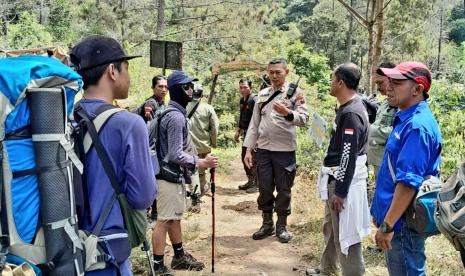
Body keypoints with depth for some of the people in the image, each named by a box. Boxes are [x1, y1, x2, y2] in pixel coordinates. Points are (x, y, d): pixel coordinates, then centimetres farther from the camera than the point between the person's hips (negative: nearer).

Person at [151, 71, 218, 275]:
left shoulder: (175, 112, 12)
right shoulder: (176, 116, -21)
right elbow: (176, 155, -24)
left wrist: (197, 160, 19)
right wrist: (201, 163, -16)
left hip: (176, 174, 11)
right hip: (169, 175, -11)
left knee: (175, 217, 19)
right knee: (164, 220, -3)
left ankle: (179, 256, 33)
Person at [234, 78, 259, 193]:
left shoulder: (254, 100, -15)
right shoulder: (242, 100, 12)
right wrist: (238, 131, 20)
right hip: (246, 133, 9)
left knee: (253, 159, -4)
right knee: (244, 157, 15)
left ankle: (257, 184, 7)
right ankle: (250, 181, 28)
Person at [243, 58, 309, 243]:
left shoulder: (295, 93, -2)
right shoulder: (262, 95, 9)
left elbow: (303, 119, -12)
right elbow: (254, 123, 9)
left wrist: (287, 113, -31)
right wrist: (248, 149, 3)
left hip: (285, 151, -3)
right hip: (263, 150, 3)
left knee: (283, 190, 7)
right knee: (265, 189, 10)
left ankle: (282, 226, 22)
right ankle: (267, 224, 26)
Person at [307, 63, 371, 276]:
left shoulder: (350, 114, -22)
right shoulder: (350, 107, 10)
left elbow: (349, 157, -24)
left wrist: (340, 191, -21)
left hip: (344, 183, -11)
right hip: (337, 178, 11)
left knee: (345, 235, 0)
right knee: (330, 228, 23)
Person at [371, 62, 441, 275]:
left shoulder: (417, 125, -22)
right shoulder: (407, 119, 10)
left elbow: (408, 182, -26)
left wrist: (387, 225, -23)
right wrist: (382, 214, 20)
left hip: (404, 222, -10)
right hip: (397, 217, 10)